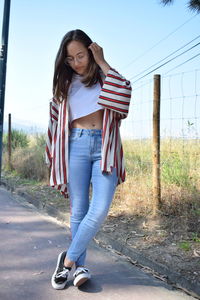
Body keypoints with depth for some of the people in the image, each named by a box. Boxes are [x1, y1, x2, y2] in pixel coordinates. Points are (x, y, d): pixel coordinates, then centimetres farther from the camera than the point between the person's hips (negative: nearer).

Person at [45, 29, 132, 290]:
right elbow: (56, 121, 14)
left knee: (100, 209, -14)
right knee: (78, 210, 2)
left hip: (105, 148, 0)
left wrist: (102, 63, -5)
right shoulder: (65, 82, 15)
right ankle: (80, 266, 16)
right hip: (76, 146, 1)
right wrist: (55, 159, 9)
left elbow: (123, 97, -11)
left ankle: (69, 259, 3)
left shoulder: (106, 79, 13)